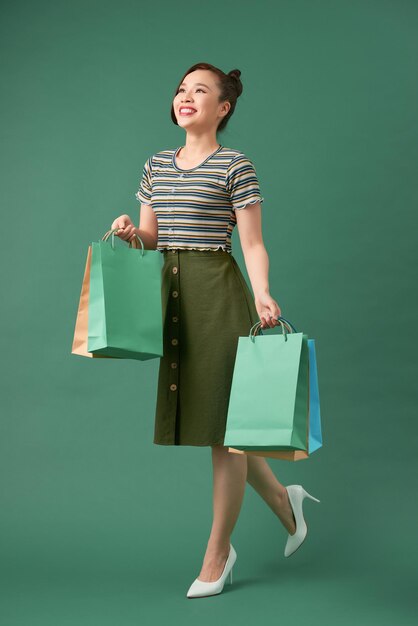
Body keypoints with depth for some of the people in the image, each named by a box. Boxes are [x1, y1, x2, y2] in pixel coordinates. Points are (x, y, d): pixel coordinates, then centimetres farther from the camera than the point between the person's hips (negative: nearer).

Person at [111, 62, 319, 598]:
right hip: (171, 293, 7)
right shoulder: (156, 165, 14)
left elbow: (252, 244, -8)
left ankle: (217, 551, 14)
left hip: (218, 292, -7)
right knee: (193, 412, 12)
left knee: (221, 423, 0)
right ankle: (283, 498, 34)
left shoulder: (236, 166, -4)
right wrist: (131, 232, -4)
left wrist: (262, 295, -24)